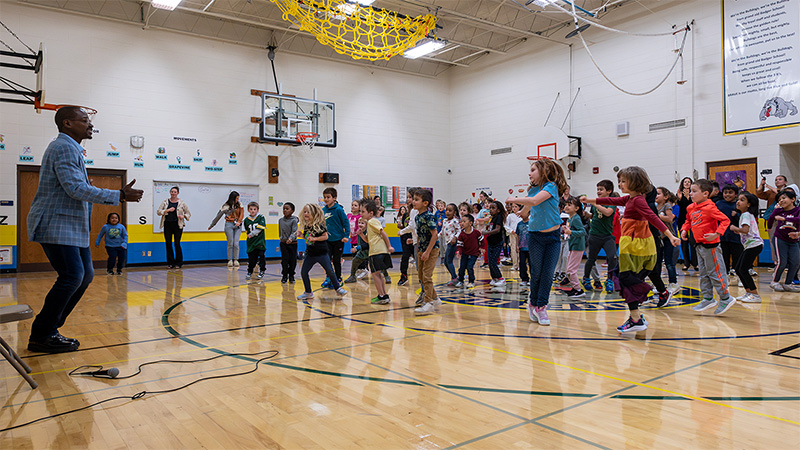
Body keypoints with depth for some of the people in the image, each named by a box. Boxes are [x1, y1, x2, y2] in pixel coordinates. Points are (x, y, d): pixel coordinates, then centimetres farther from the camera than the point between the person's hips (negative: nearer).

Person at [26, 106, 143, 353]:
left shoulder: (71, 148, 21)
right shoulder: (64, 147, -12)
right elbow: (77, 189, -22)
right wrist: (120, 196, -20)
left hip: (72, 226, 11)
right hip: (56, 225, -11)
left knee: (85, 275, 9)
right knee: (72, 276, -14)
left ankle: (50, 329, 16)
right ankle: (41, 337, -4)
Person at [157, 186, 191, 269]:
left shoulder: (181, 203, 4)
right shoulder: (165, 202, 9)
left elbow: (188, 213, 8)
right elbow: (158, 212, 3)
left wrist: (183, 216, -12)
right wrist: (167, 210, -11)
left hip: (177, 225, -2)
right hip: (167, 225, 3)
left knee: (177, 243, -8)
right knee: (168, 243, 1)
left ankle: (179, 263, 4)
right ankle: (170, 263, 12)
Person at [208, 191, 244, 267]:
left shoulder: (239, 204, 5)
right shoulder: (226, 206, -3)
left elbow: (242, 213, 4)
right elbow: (218, 216, 0)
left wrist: (239, 221, -13)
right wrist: (211, 225, 2)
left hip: (237, 225, 2)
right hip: (229, 225, -2)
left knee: (236, 243, -5)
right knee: (230, 243, -2)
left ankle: (236, 260, 1)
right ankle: (230, 260, 6)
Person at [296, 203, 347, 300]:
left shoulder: (319, 225, -13)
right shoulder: (306, 226, 5)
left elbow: (325, 236, -13)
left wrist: (315, 238, -22)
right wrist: (302, 236, 0)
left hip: (321, 253, -6)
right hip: (310, 254, 6)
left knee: (330, 271, -2)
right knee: (303, 272, 2)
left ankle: (338, 288, 17)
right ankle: (308, 293, 16)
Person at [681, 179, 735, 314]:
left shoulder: (709, 208, -18)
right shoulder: (691, 208, 7)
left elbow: (725, 220, -19)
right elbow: (688, 220, 24)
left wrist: (717, 234, -28)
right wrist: (684, 229, 7)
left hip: (710, 245, -9)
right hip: (699, 245, 9)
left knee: (715, 272, -1)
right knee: (704, 273, 14)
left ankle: (725, 298, 13)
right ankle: (708, 299, 24)